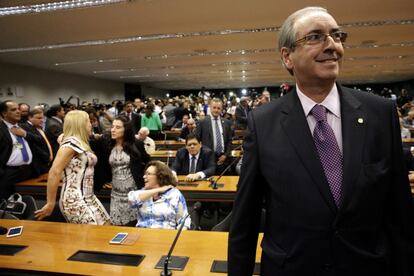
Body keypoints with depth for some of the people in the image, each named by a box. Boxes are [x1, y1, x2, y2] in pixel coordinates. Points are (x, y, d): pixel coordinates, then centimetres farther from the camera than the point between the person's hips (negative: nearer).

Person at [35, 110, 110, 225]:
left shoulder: (82, 143, 12)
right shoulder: (71, 142, -14)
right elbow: (54, 172, -20)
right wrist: (50, 203, -18)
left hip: (88, 198, 9)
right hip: (74, 200, -9)